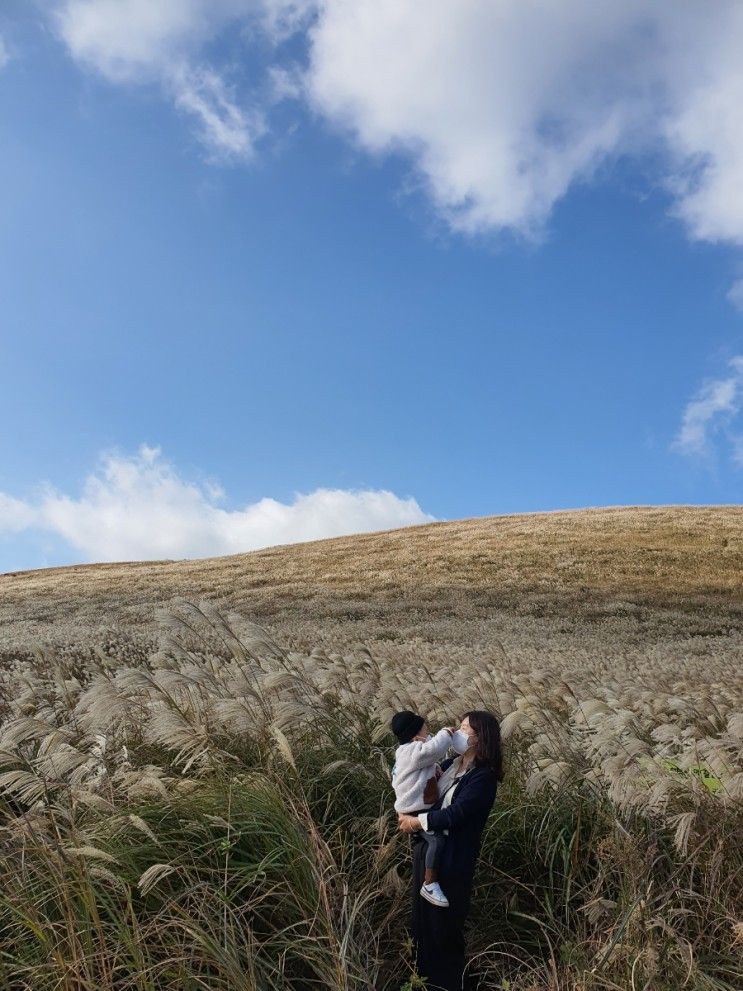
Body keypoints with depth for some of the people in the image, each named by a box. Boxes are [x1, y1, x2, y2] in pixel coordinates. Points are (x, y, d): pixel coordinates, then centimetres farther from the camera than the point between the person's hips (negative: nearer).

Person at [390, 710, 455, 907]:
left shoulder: (409, 751, 10)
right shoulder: (413, 752, -24)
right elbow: (434, 749, -41)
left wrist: (434, 768, 5)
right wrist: (446, 733, -24)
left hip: (423, 806, 11)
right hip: (414, 810, -11)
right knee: (437, 839, -24)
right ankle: (430, 885, -14)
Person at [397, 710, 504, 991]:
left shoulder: (483, 777, -18)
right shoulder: (451, 765, 5)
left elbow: (456, 813, -24)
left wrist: (417, 822, -17)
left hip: (452, 859, -8)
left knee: (444, 924, 8)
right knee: (422, 916, 20)